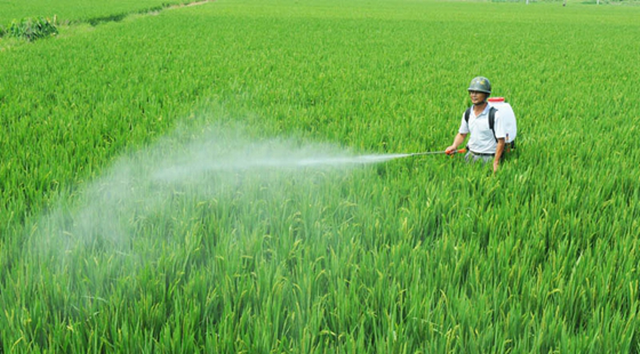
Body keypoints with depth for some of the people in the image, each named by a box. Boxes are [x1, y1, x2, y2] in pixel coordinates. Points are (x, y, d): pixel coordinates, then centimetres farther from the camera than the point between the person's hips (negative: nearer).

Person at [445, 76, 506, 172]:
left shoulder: (494, 115, -12)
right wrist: (454, 146, -3)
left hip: (488, 158, -5)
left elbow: (501, 141, -12)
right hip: (471, 155, 5)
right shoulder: (467, 114, 5)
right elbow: (462, 134, 17)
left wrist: (496, 163, -16)